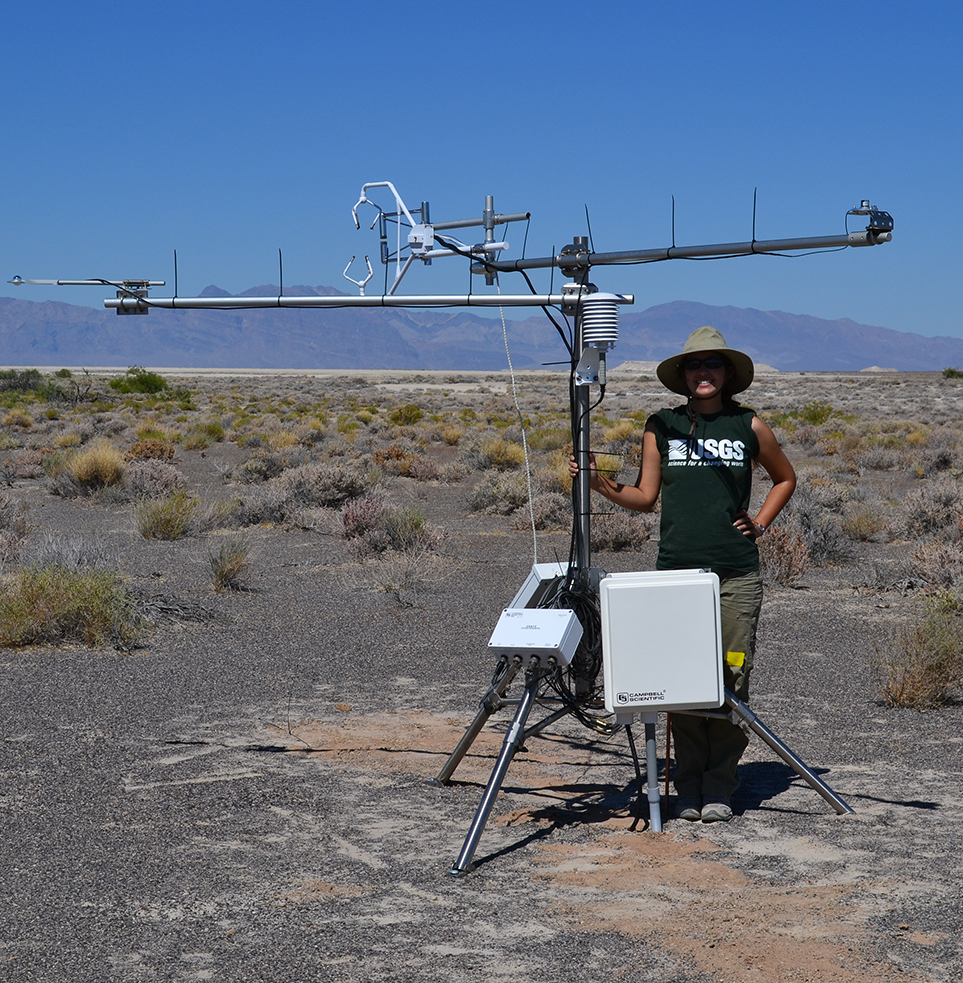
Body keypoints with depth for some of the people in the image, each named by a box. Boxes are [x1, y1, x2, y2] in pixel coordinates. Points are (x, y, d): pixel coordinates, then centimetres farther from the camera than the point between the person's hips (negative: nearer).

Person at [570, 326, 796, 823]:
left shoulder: (749, 427, 7)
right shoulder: (661, 426, 9)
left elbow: (785, 478, 23)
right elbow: (645, 497, 11)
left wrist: (760, 523, 11)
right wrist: (602, 483, -4)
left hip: (736, 573, 0)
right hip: (676, 571, 0)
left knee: (731, 677, -3)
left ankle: (719, 787, 6)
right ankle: (688, 787, 9)